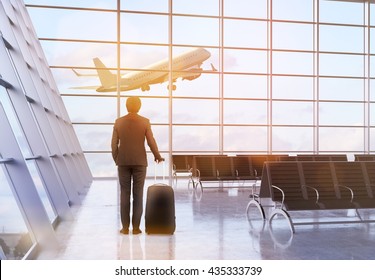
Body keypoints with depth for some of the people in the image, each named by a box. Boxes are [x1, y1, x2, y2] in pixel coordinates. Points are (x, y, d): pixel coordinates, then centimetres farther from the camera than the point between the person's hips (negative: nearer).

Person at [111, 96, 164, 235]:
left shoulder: (118, 122, 0)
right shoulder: (145, 121, -4)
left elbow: (114, 144, 0)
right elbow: (151, 142, -5)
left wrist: (116, 160, 15)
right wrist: (158, 156, 12)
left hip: (123, 162, 1)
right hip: (139, 162, -1)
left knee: (124, 194, 6)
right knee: (138, 195, 4)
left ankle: (125, 227, 7)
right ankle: (136, 227, 4)